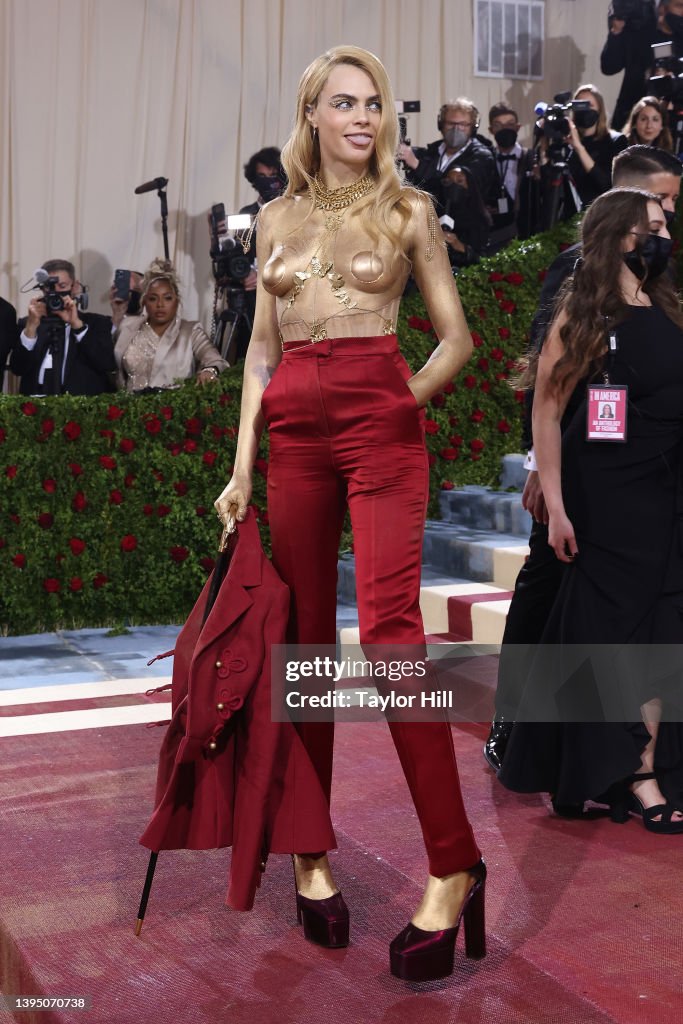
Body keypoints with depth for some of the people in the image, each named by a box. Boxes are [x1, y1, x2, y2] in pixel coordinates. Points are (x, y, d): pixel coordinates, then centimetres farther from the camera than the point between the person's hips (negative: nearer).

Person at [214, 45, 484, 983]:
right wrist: (243, 466, 7)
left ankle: (453, 864, -10)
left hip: (381, 427, -3)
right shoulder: (279, 218, 15)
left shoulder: (408, 211, 7)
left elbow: (456, 338, 9)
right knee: (305, 638, 5)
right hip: (293, 429, 4)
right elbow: (262, 350, 13)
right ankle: (311, 854, 15)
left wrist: (399, 408, 4)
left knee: (389, 628, -15)